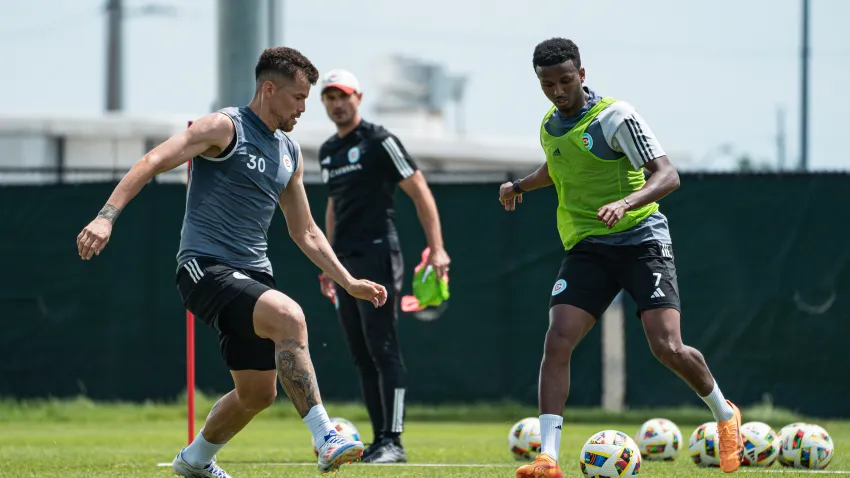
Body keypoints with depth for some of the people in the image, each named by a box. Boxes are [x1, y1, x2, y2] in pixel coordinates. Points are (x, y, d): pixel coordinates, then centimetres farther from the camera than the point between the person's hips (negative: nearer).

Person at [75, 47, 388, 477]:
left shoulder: (290, 154, 17)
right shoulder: (225, 128, -7)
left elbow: (305, 233, 25)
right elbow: (152, 163, -15)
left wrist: (349, 283, 19)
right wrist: (106, 217, -27)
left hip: (252, 276, 9)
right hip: (205, 268, -9)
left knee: (258, 392, 10)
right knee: (288, 315, -32)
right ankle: (325, 440, -35)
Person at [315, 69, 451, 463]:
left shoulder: (378, 142, -5)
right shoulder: (327, 151, 18)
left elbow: (420, 192, -8)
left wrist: (436, 248, -16)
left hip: (377, 256, -8)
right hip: (345, 263, 8)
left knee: (383, 350, -11)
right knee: (361, 356, 7)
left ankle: (393, 441, -12)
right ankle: (379, 439, 10)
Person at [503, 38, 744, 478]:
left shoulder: (615, 117, -12)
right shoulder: (550, 125, 10)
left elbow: (667, 176, -21)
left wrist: (625, 203, -36)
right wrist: (519, 186, 37)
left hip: (641, 240, -5)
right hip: (587, 248, 5)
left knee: (667, 347, -16)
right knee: (557, 341, -14)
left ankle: (724, 415, 15)